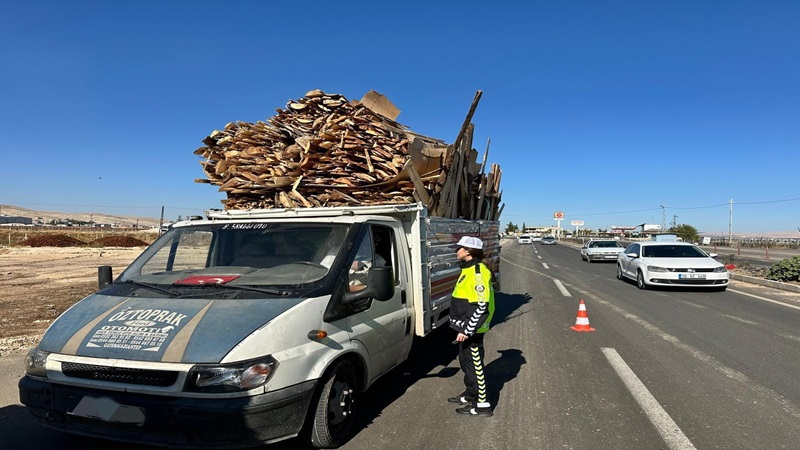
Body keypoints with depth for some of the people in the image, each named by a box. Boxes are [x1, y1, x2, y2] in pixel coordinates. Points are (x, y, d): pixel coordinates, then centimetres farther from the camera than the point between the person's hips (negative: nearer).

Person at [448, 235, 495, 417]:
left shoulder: (478, 272, -21)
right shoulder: (468, 269, 11)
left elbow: (482, 306, -26)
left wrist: (467, 330, -24)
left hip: (471, 329, -10)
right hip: (465, 327, 10)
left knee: (475, 364, 0)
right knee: (465, 361, 21)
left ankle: (483, 405, 12)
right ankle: (470, 394, 37)